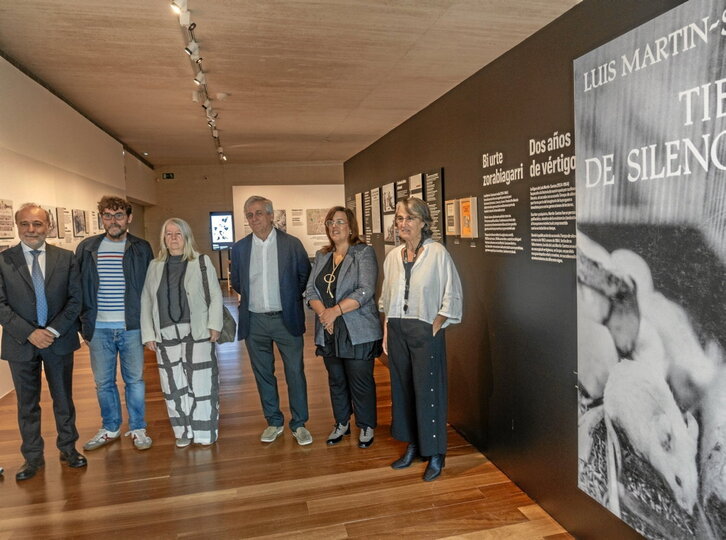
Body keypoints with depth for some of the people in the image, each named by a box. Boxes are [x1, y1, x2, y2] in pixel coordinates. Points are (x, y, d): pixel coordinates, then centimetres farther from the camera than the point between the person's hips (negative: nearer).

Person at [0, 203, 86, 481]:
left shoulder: (65, 258, 0)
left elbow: (75, 299, -2)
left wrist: (53, 330, -13)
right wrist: (29, 333, -15)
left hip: (59, 340, 1)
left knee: (63, 398, 12)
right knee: (27, 403, 12)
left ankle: (68, 448, 29)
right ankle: (33, 456, 27)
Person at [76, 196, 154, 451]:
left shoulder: (142, 248, 0)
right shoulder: (87, 248, 3)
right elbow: (77, 287, 6)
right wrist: (83, 323, 3)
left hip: (131, 327, -1)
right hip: (98, 328, 2)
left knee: (135, 380, 8)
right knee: (103, 382, 12)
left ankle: (138, 429, 23)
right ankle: (110, 428, 30)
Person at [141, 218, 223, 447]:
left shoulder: (202, 262, 1)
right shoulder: (155, 265, 9)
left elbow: (215, 296, -1)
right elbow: (146, 301, 9)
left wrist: (214, 325, -8)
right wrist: (148, 334, 4)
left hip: (197, 333, -3)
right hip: (166, 334, 3)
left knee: (201, 383, 2)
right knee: (174, 385, 9)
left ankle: (205, 432, 16)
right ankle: (184, 431, 23)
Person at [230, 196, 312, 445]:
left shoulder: (292, 244, -4)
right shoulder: (240, 248, 3)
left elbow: (305, 275, 6)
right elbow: (236, 281, 16)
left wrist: (291, 298, 8)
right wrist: (251, 298, 12)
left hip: (287, 319, -2)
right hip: (254, 321, 3)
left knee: (295, 373, 4)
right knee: (263, 374, 12)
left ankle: (299, 424, 19)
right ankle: (273, 422, 28)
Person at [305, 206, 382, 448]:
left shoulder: (364, 253, -6)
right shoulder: (322, 256, 12)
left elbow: (365, 291, -16)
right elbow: (311, 290, 6)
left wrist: (336, 310, -21)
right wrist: (323, 313, -12)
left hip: (358, 332, -5)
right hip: (328, 332, 6)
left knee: (361, 382, 5)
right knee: (336, 380, 17)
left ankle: (366, 426, 24)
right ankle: (341, 423, 34)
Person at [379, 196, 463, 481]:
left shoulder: (437, 253, -10)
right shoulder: (393, 257, 7)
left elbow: (452, 297, -7)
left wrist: (435, 326, -11)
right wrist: (386, 332, 9)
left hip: (425, 331, -5)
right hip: (397, 330, 6)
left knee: (428, 391, 1)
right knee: (402, 388, 13)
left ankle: (435, 454, 19)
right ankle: (412, 446, 31)